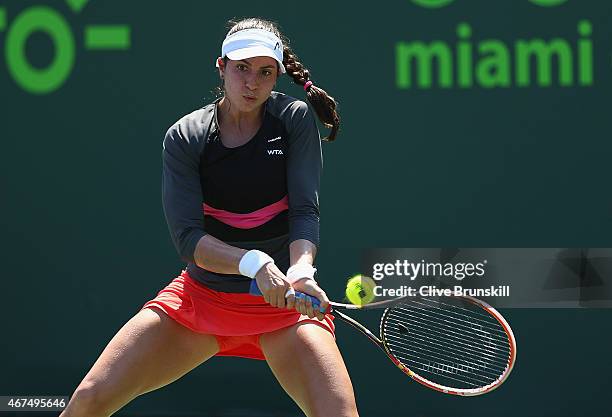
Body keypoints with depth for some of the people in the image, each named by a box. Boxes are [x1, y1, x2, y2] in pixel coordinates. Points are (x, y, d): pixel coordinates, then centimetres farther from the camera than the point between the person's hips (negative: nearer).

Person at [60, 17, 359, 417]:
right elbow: (188, 237, -16)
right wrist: (254, 263, -33)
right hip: (200, 297, 1)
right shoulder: (184, 138, -7)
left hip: (283, 300, -1)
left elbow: (305, 212, -12)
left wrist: (301, 269, -34)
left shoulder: (295, 118, -6)